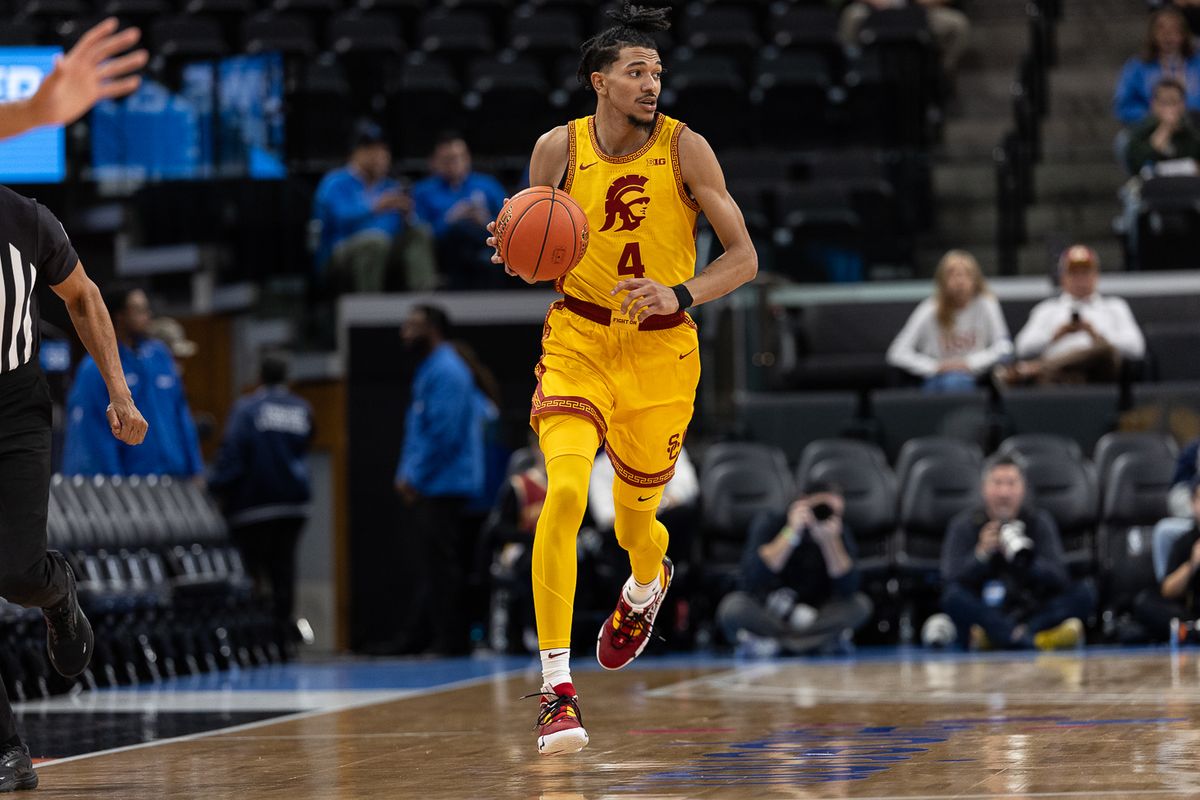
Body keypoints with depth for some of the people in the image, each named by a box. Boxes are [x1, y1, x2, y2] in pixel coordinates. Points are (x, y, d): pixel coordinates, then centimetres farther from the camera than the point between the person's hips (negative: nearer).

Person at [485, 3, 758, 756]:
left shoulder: (684, 149, -9)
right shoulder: (558, 149, -4)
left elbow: (744, 256, -6)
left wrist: (680, 296, -22)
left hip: (661, 351, 0)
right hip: (577, 340, 0)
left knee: (635, 519, 11)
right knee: (565, 489, -23)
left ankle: (648, 583, 53)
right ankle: (557, 684, -21)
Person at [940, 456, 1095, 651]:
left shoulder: (1039, 522, 7)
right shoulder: (964, 525, 2)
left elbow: (1058, 578, -5)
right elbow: (950, 581, -9)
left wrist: (1024, 560, -24)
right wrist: (982, 553, -25)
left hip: (1032, 611, 2)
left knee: (1085, 593, -21)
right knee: (954, 596, -32)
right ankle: (1030, 641, -43)